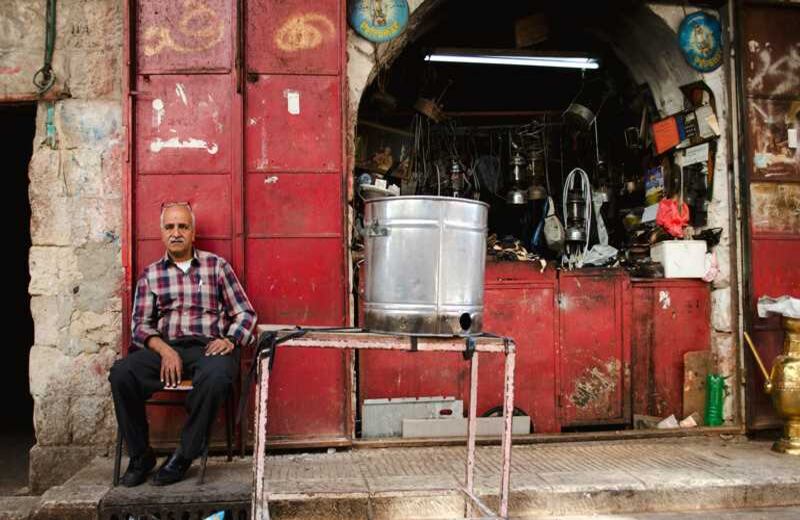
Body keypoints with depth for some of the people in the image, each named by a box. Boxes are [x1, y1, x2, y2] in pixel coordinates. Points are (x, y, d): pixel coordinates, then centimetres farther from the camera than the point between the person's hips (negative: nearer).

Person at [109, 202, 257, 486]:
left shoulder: (217, 266, 10)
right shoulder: (150, 274, 15)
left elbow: (246, 313, 9)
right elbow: (140, 324, 8)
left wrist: (230, 340, -11)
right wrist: (164, 350, -11)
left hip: (209, 347, -2)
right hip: (165, 348, 2)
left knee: (215, 376, -37)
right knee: (121, 373, -27)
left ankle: (183, 456, -18)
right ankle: (140, 455, -8)